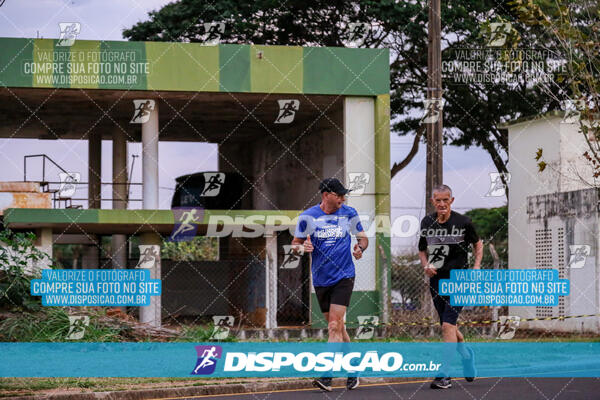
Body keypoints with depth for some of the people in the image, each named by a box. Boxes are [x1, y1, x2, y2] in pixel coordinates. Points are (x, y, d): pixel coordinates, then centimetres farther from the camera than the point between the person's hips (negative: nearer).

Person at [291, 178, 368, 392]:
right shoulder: (308, 217, -2)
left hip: (343, 277, -2)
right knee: (336, 327, 11)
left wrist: (360, 248, -10)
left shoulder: (349, 213, 1)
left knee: (335, 326, -14)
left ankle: (327, 376, -17)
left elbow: (363, 237, 12)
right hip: (321, 279, 2)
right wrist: (303, 248, -17)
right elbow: (295, 243, 5)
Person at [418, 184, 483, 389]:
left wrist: (476, 266, -4)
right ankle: (466, 354, 42)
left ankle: (445, 374, -18)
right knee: (448, 325, 13)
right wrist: (426, 266, -2)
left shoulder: (463, 222, -5)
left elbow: (477, 244, 10)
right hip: (436, 279, 5)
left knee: (448, 324, -16)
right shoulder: (427, 223, 5)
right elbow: (422, 249, 18)